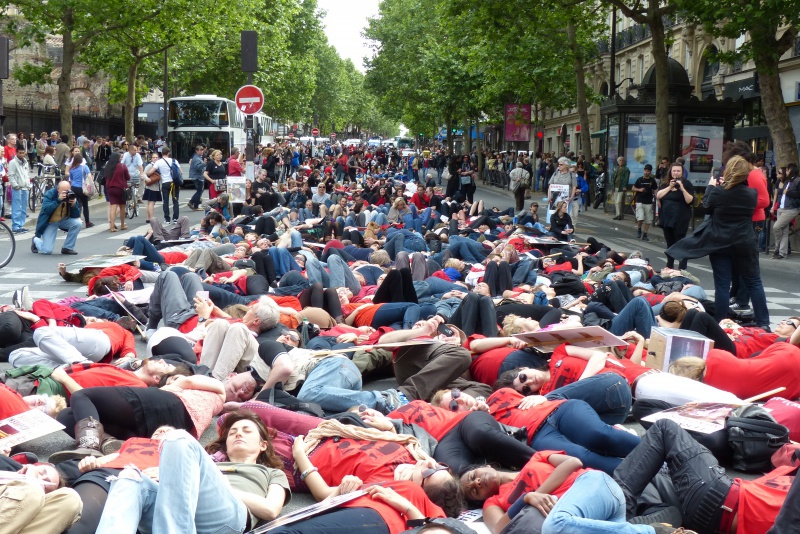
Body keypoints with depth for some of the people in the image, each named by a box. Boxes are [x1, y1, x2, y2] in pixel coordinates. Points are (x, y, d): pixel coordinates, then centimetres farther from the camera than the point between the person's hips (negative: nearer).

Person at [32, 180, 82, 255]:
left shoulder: (71, 196, -10)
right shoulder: (49, 195, -19)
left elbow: (76, 216, -13)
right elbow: (46, 210, -35)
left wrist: (74, 205, -32)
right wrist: (58, 200, -42)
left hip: (63, 220, 4)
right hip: (49, 222, -4)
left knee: (77, 223, -27)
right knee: (47, 250, -14)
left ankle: (67, 248, -8)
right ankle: (36, 240, 25)